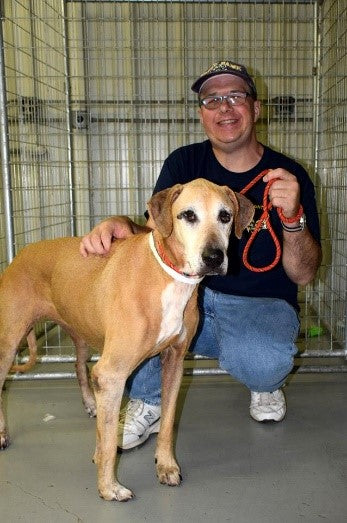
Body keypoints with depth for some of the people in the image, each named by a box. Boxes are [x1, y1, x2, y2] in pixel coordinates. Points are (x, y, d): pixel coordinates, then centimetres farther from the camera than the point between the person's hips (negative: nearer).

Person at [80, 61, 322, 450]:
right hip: (189, 299, 3)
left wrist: (293, 217, -27)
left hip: (261, 305, -2)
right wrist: (122, 225, -27)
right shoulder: (184, 163, 1)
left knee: (260, 361, -36)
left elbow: (303, 276, -8)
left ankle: (266, 384, 7)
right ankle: (147, 403, -6)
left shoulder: (288, 176, -6)